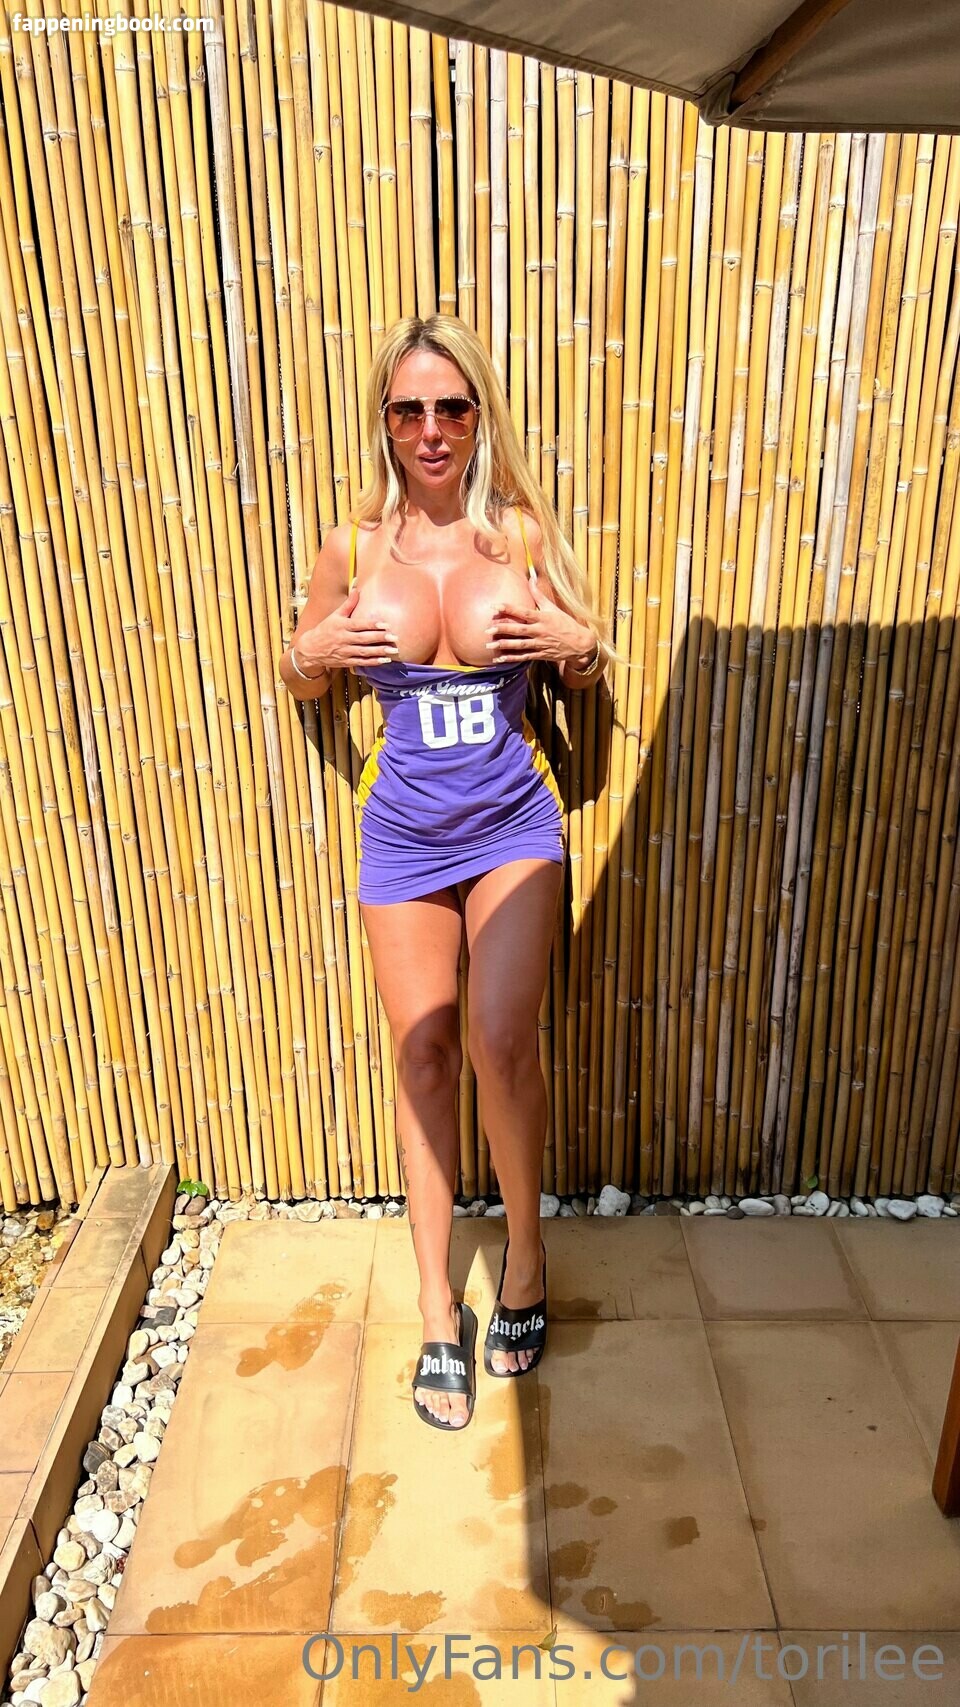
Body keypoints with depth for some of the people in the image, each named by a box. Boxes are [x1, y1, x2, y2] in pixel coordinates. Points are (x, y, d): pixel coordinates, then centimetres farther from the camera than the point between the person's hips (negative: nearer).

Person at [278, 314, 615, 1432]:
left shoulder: (522, 530, -3)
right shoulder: (353, 547, -1)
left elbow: (585, 677, 9)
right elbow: (303, 683, 13)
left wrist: (577, 642, -13)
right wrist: (311, 651, -9)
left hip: (512, 825, -1)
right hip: (402, 836, 2)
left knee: (499, 1043, -16)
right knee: (423, 1058, 6)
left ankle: (525, 1246, 14)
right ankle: (437, 1310, 22)